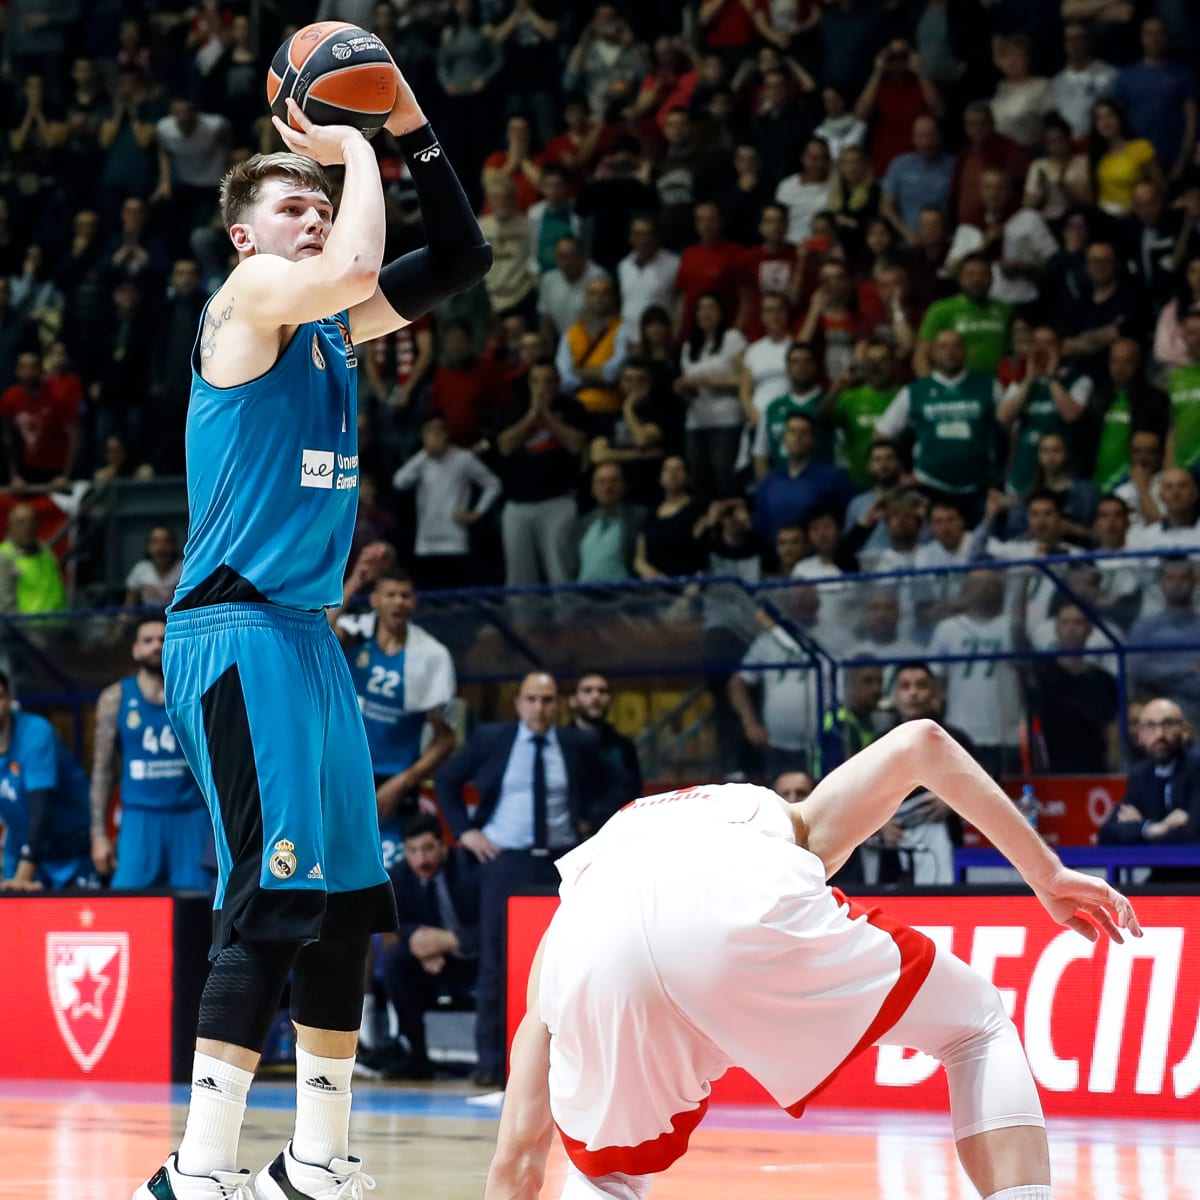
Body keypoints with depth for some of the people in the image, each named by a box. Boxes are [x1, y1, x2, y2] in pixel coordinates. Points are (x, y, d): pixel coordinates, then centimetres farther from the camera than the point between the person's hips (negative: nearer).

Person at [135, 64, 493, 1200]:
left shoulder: (330, 325, 16)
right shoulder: (247, 296, -7)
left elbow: (461, 261, 19)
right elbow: (351, 268, -26)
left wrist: (411, 131, 10)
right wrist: (353, 155, -10)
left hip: (307, 635, 9)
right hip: (237, 633, -9)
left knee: (344, 902, 10)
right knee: (272, 901, -16)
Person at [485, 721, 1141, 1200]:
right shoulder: (788, 822, 44)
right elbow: (919, 743, 25)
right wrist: (1045, 873, 31)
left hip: (592, 948, 2)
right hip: (747, 906, -2)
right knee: (980, 1028, 24)